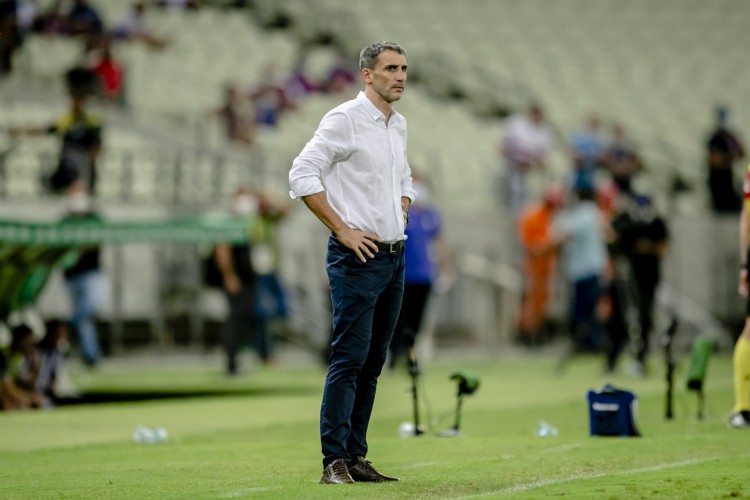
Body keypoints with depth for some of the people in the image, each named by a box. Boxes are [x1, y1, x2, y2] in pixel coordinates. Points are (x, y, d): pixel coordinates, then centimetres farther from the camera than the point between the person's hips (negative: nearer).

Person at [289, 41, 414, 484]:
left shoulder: (399, 124, 16)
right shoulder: (345, 119, -9)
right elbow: (302, 174, -16)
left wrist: (402, 214, 13)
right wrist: (342, 229, -16)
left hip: (395, 255, 8)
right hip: (358, 256, -8)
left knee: (373, 361, 9)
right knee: (349, 359, -11)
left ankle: (356, 456, 13)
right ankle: (335, 461, -10)